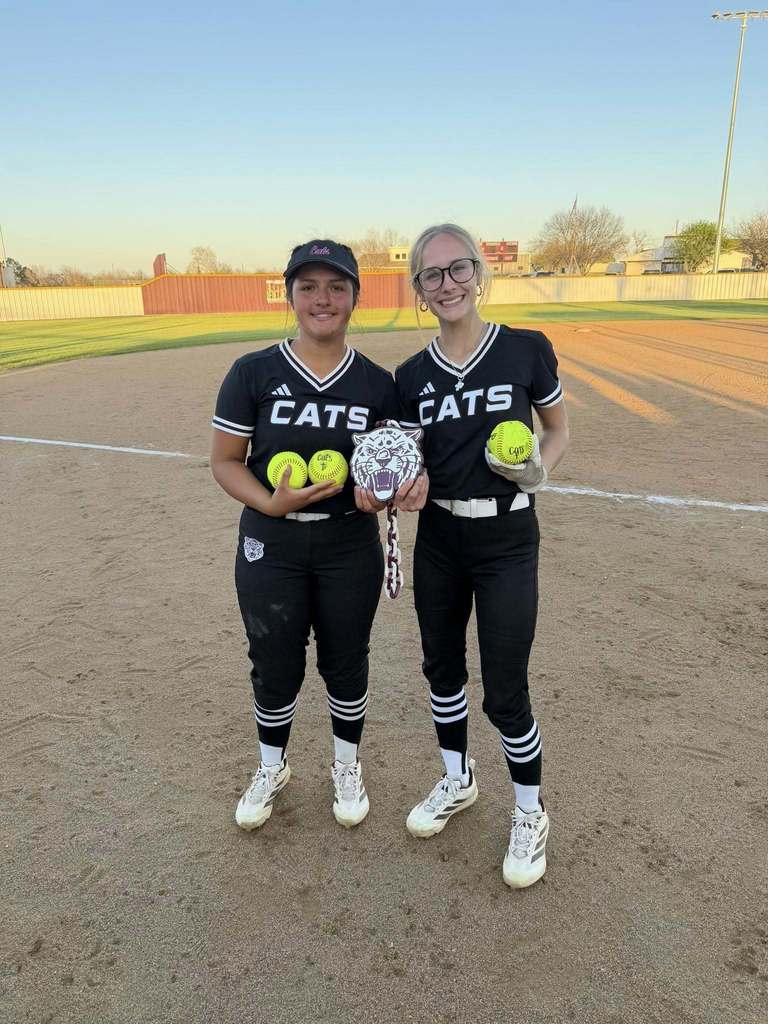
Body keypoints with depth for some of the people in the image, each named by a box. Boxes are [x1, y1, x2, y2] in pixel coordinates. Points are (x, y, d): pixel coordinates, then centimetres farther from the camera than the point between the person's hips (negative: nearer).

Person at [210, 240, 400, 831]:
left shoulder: (377, 383, -3)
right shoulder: (254, 374, -7)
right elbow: (226, 460, -4)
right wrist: (270, 503, -21)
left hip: (350, 545, 1)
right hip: (270, 546, 0)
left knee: (346, 663, 14)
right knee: (275, 667, 12)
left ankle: (347, 767, 40)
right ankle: (272, 768, 40)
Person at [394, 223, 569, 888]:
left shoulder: (527, 350, -8)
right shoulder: (412, 376, 1)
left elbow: (559, 429, 5)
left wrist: (540, 469, -15)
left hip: (507, 539, -4)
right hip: (437, 539, 4)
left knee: (504, 692, 1)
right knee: (442, 666, 17)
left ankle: (530, 813, 28)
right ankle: (458, 781, 43)